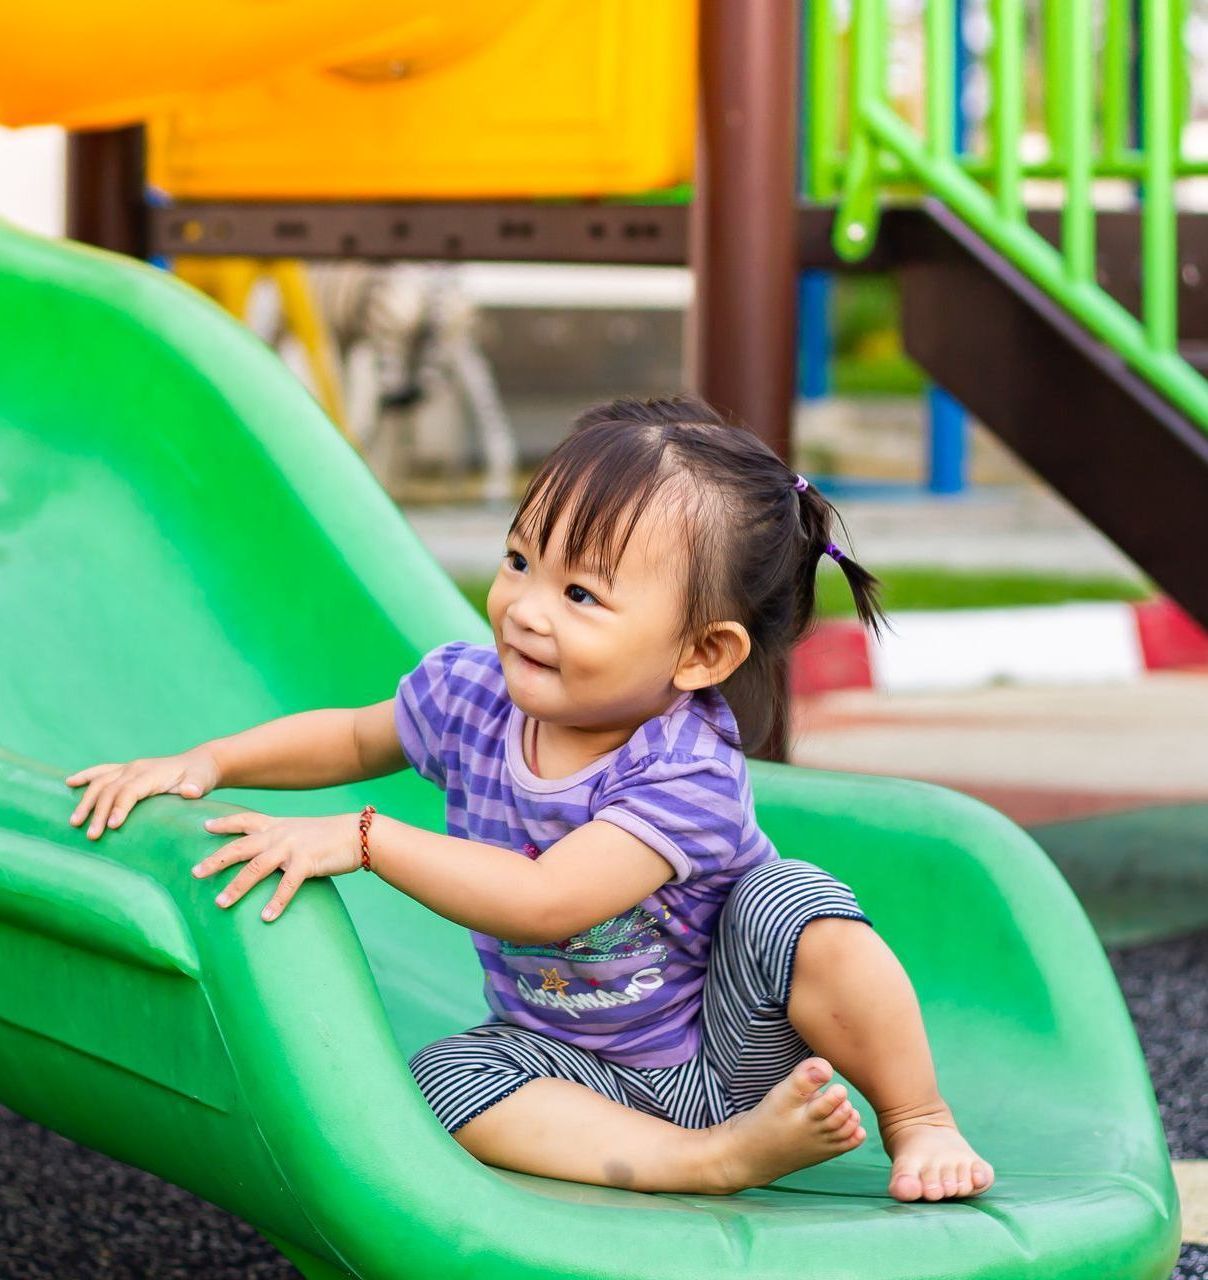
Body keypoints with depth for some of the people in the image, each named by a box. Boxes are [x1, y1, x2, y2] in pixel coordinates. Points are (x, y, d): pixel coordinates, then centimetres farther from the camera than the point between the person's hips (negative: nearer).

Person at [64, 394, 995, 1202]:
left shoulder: (688, 771, -28)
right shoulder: (472, 691, -10)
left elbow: (548, 902, -38)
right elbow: (353, 737, 12)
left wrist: (362, 839, -38)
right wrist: (205, 763, -1)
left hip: (731, 1047, -5)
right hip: (577, 1066, 5)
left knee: (793, 904, -33)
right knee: (445, 1078, -24)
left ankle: (920, 1123, -13)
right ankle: (713, 1159, -29)